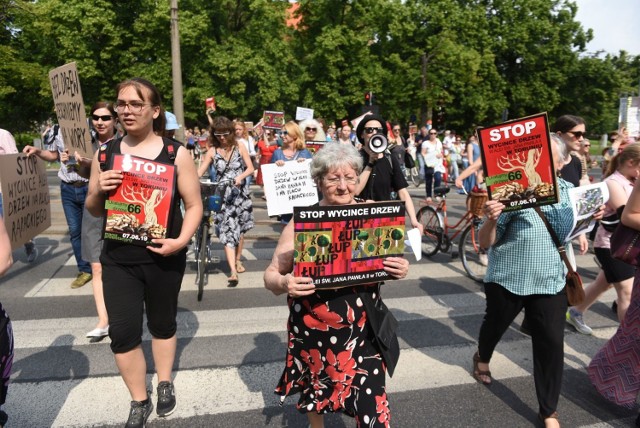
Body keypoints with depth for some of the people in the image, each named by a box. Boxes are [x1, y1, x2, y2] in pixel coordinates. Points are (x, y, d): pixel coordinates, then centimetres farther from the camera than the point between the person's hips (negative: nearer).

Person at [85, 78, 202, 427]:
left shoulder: (176, 154, -7)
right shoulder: (105, 153, 2)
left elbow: (194, 205, -4)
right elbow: (93, 210, 10)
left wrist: (181, 240, -20)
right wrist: (99, 191, -12)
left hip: (162, 257, -2)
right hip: (118, 259, 2)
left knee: (162, 323, 16)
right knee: (122, 332, 1)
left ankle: (164, 385, 40)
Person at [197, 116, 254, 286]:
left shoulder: (239, 147, 0)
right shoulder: (212, 151, -2)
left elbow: (250, 168, -1)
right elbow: (200, 171, -7)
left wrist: (240, 177, -21)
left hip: (240, 194, 1)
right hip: (223, 196, -1)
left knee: (239, 229, 12)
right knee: (227, 232, -10)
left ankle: (238, 260, 33)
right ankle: (233, 271, -14)